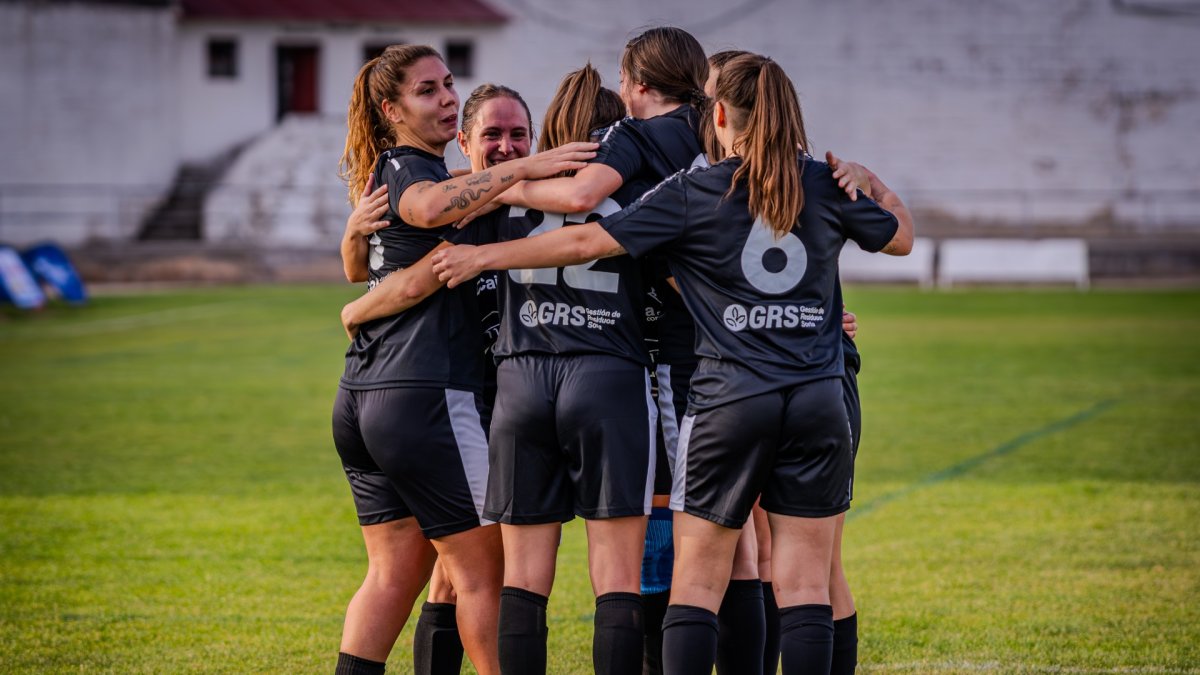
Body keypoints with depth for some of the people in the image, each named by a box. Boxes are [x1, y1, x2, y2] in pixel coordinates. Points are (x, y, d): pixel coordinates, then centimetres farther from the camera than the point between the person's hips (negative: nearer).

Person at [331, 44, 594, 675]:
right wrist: (519, 169, -38)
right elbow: (428, 206, -36)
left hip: (360, 401, 9)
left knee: (394, 571, 10)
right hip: (425, 396, -9)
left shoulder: (381, 175, 19)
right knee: (483, 569, -3)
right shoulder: (409, 169, -9)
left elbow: (355, 266, 37)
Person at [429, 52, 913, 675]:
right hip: (818, 401, 2)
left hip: (728, 401, -2)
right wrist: (869, 181, 38)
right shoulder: (826, 186, 5)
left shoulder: (692, 193, -3)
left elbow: (588, 241, -7)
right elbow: (900, 236, 21)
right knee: (804, 582, 3)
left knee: (697, 580, 4)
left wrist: (484, 255, 2)